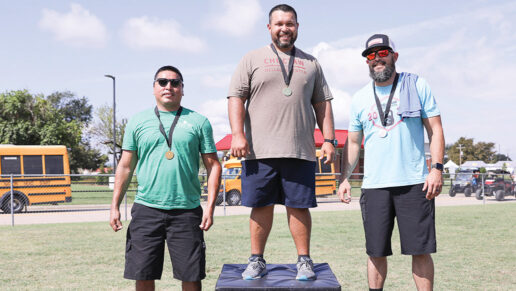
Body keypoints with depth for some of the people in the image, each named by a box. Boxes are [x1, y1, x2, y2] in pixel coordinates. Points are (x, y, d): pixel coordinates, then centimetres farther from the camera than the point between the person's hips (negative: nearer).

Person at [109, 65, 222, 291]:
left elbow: (213, 166, 5)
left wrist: (210, 207, -4)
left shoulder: (198, 122, 7)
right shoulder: (138, 122, 10)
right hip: (146, 209, 1)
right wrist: (115, 207, 6)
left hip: (187, 210, -1)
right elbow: (125, 167, 12)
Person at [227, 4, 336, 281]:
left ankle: (304, 260, 13)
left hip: (300, 151, 1)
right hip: (260, 151, -1)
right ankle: (257, 260, 14)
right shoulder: (252, 60, 10)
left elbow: (322, 104, 16)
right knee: (261, 206, 3)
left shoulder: (310, 63, 17)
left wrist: (329, 139, 7)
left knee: (299, 206, 3)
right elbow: (236, 97, 3)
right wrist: (237, 134, -10)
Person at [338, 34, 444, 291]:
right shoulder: (360, 98, 12)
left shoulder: (418, 86, 5)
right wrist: (345, 178, 8)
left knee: (421, 249, -1)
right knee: (376, 251, 5)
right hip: (374, 185, 2)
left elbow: (435, 129, 3)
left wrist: (437, 168, -8)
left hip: (414, 183, -2)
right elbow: (353, 142, 17)